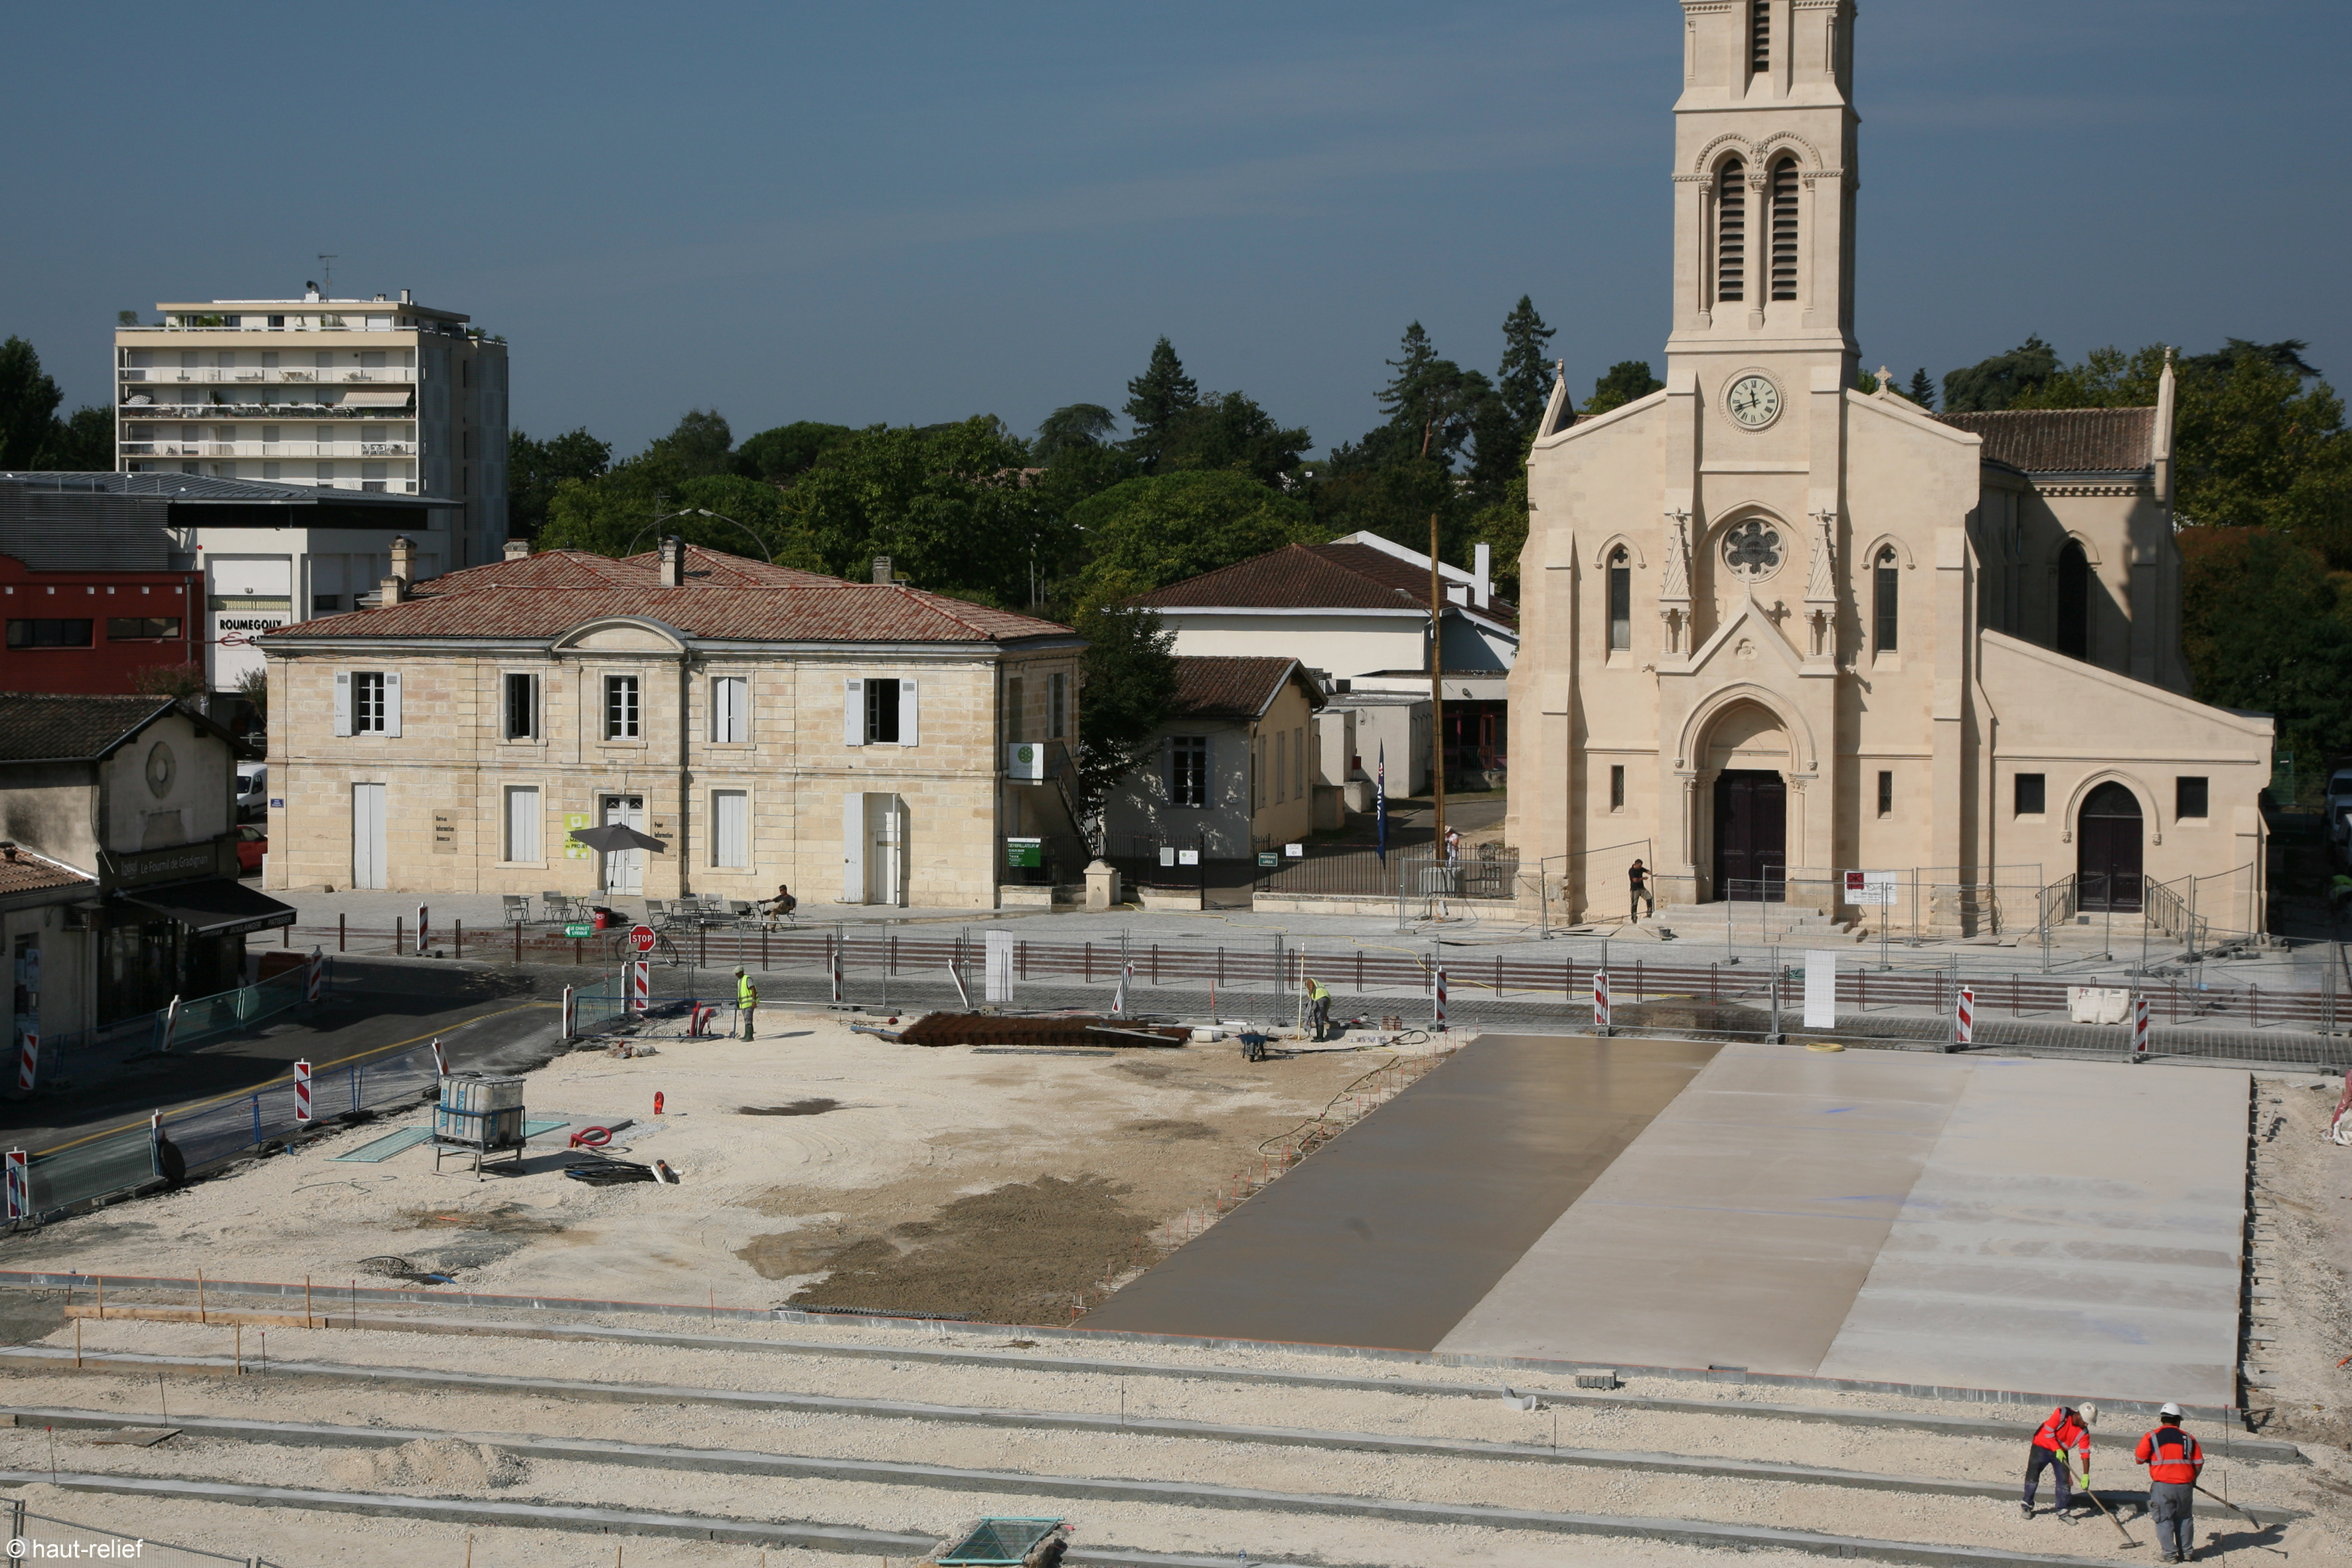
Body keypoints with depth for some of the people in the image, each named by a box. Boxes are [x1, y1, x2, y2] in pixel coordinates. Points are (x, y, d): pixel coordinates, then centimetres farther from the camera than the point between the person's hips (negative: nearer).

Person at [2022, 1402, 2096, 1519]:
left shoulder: (2083, 1432, -13)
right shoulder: (2062, 1413, -26)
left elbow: (2085, 1453, -15)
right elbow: (2048, 1431, -26)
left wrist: (2086, 1475, -21)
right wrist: (2057, 1450, -26)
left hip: (2061, 1452, 4)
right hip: (2042, 1447, -4)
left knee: (2065, 1480, -2)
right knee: (2032, 1477, -2)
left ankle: (2063, 1510, 9)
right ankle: (2027, 1506, 14)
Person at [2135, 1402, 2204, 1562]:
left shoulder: (2152, 1437, -5)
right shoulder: (2188, 1439, 3)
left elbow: (2140, 1459, -1)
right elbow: (2199, 1464, 6)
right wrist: (2191, 1479, 23)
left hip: (2162, 1485, -3)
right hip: (2185, 1486, 3)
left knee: (2164, 1519, 6)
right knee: (2184, 1519, 18)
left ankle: (2169, 1554, 7)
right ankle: (2186, 1552, 24)